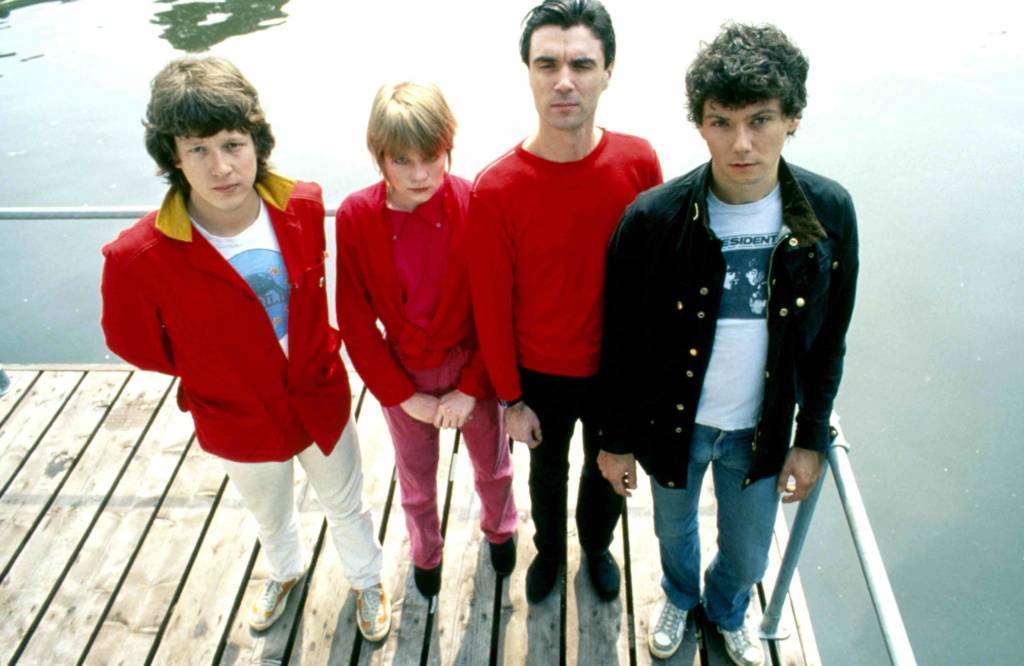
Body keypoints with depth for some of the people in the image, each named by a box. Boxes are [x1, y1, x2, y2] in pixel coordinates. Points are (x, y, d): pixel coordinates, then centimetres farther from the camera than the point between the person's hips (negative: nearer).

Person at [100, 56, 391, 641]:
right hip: (239, 424, -1)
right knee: (272, 516, 29)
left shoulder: (303, 206, -20)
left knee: (347, 506, 24)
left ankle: (367, 580, 56)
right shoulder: (139, 257, -29)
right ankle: (286, 571, 64)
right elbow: (135, 345, -10)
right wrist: (209, 374, -2)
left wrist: (318, 352, 4)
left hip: (322, 400, 1)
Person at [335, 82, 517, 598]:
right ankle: (424, 551, 53)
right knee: (415, 479, 23)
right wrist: (403, 396, -10)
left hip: (471, 366, 0)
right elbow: (356, 323, -11)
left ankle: (499, 527, 56)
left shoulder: (474, 204, -20)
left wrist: (471, 387, -14)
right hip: (402, 375, 1)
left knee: (491, 464, 24)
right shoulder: (355, 217, -18)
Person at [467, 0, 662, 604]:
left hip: (619, 367, 2)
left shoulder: (639, 162, -17)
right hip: (541, 373, -1)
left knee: (609, 472, 24)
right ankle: (549, 549, 55)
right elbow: (492, 306, -13)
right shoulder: (496, 189, -22)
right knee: (547, 470, 24)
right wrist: (511, 400, -6)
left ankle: (597, 545, 56)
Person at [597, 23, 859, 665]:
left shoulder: (829, 212, -15)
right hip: (674, 422, -1)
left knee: (749, 557, 22)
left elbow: (829, 339, -3)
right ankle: (679, 598, 60)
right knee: (676, 532, 24)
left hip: (763, 427, 2)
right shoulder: (653, 219, -22)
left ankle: (728, 611, 58)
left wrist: (812, 437, 2)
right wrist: (618, 440, -4)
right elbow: (622, 342, -11)